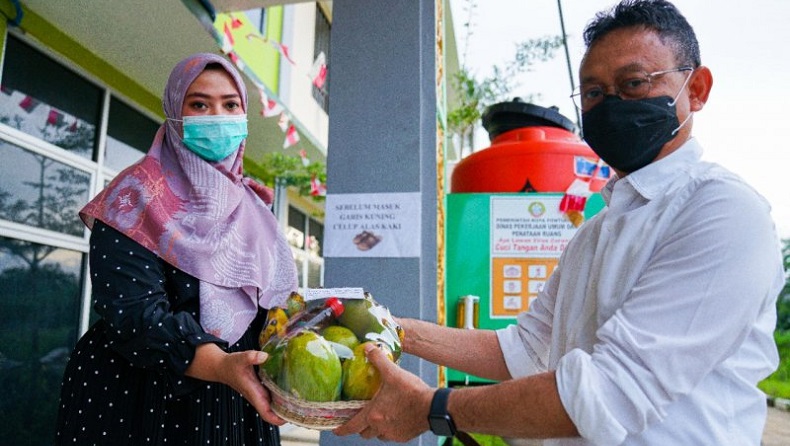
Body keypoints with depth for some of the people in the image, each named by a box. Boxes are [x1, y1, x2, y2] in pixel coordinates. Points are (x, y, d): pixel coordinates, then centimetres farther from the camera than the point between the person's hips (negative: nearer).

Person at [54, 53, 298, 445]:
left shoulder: (251, 206, 7)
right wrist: (219, 365, -35)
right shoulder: (139, 195, -11)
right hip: (137, 398, -5)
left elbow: (275, 297, 8)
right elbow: (131, 311, -22)